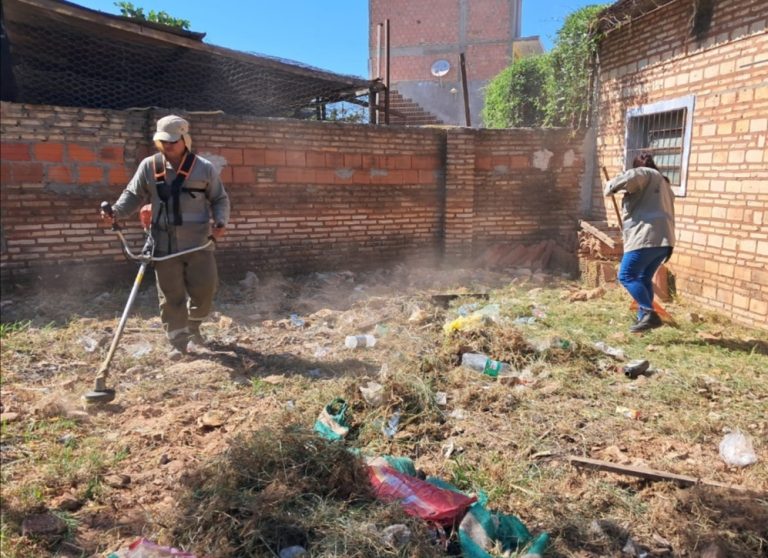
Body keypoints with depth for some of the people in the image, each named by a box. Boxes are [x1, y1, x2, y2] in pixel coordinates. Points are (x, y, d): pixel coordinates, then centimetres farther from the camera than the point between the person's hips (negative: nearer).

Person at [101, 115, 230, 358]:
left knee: (204, 289, 4)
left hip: (198, 243, -1)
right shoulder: (148, 167, 3)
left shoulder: (204, 168, -1)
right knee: (170, 295, 4)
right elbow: (133, 195, 11)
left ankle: (193, 326, 32)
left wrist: (220, 222, -11)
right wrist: (116, 211, -7)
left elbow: (220, 199, 6)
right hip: (165, 245, 1)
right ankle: (177, 340, 16)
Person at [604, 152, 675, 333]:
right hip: (663, 238, 10)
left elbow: (628, 178, -18)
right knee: (644, 278, 16)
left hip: (647, 237, -9)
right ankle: (644, 317, 15)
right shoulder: (663, 183, 33)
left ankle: (650, 314, -16)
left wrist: (610, 187, -1)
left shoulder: (645, 174, 6)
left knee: (627, 276, -8)